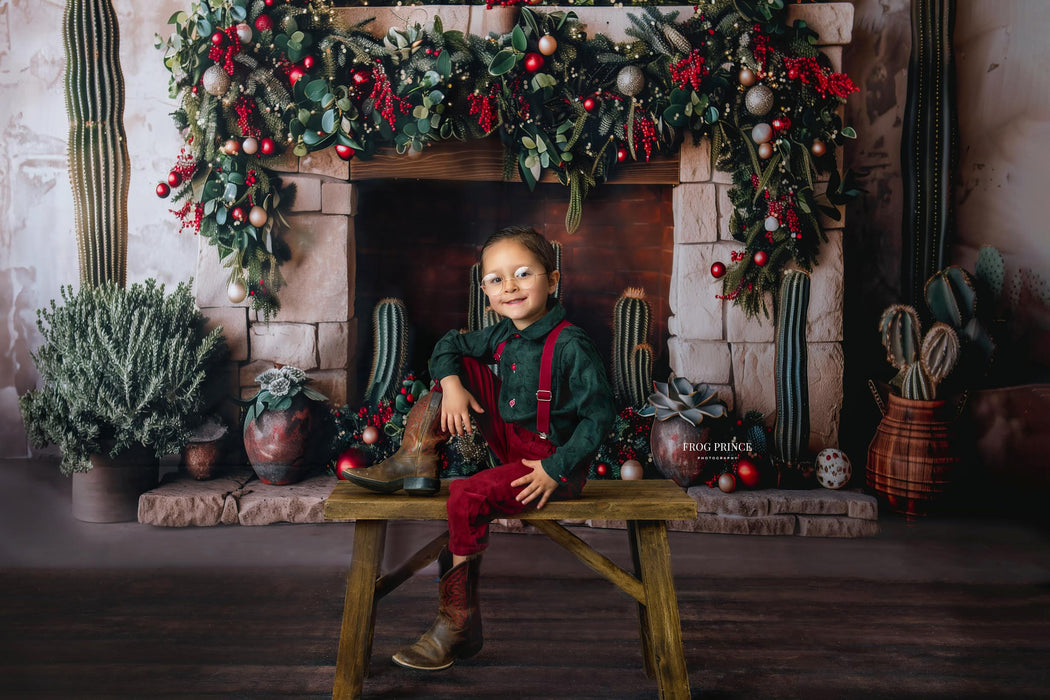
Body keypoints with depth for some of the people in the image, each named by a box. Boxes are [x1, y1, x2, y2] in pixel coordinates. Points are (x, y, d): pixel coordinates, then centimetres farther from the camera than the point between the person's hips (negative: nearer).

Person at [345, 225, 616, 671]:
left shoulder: (570, 346, -20)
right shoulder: (503, 336, 2)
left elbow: (599, 416, -21)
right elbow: (449, 345, 15)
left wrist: (556, 469, -24)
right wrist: (451, 384, -7)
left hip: (553, 459, -8)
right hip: (511, 442, 8)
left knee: (468, 497, -27)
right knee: (462, 369, 0)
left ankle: (458, 623, -14)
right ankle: (416, 463, 0)